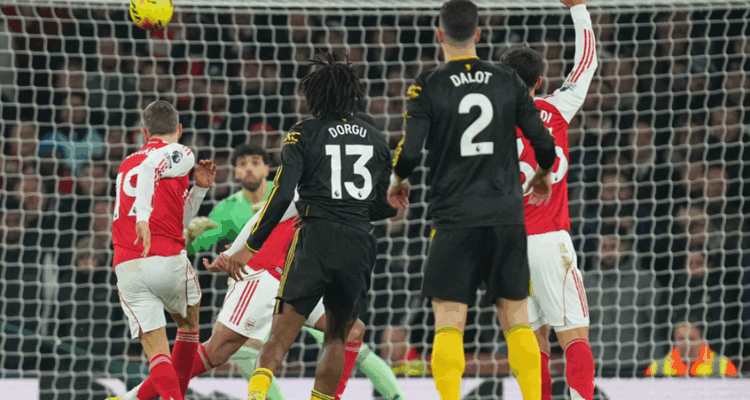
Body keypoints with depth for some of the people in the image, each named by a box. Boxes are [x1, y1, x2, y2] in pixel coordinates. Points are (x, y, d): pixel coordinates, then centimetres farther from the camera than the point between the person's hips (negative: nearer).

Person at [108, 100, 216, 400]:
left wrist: (199, 189, 23)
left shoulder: (128, 163, 25)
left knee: (156, 347, -2)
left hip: (127, 269, 4)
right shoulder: (178, 154, 3)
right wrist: (143, 216, -31)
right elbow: (149, 169, -22)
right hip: (168, 261, -4)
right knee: (188, 322, 25)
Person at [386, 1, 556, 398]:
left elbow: (410, 151, -10)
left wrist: (397, 180, 11)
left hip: (455, 218, -3)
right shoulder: (508, 81, 4)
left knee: (449, 321, -2)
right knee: (515, 317, 9)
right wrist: (544, 172, 27)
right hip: (507, 216, 3)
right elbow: (543, 141, 5)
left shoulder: (428, 86, -4)